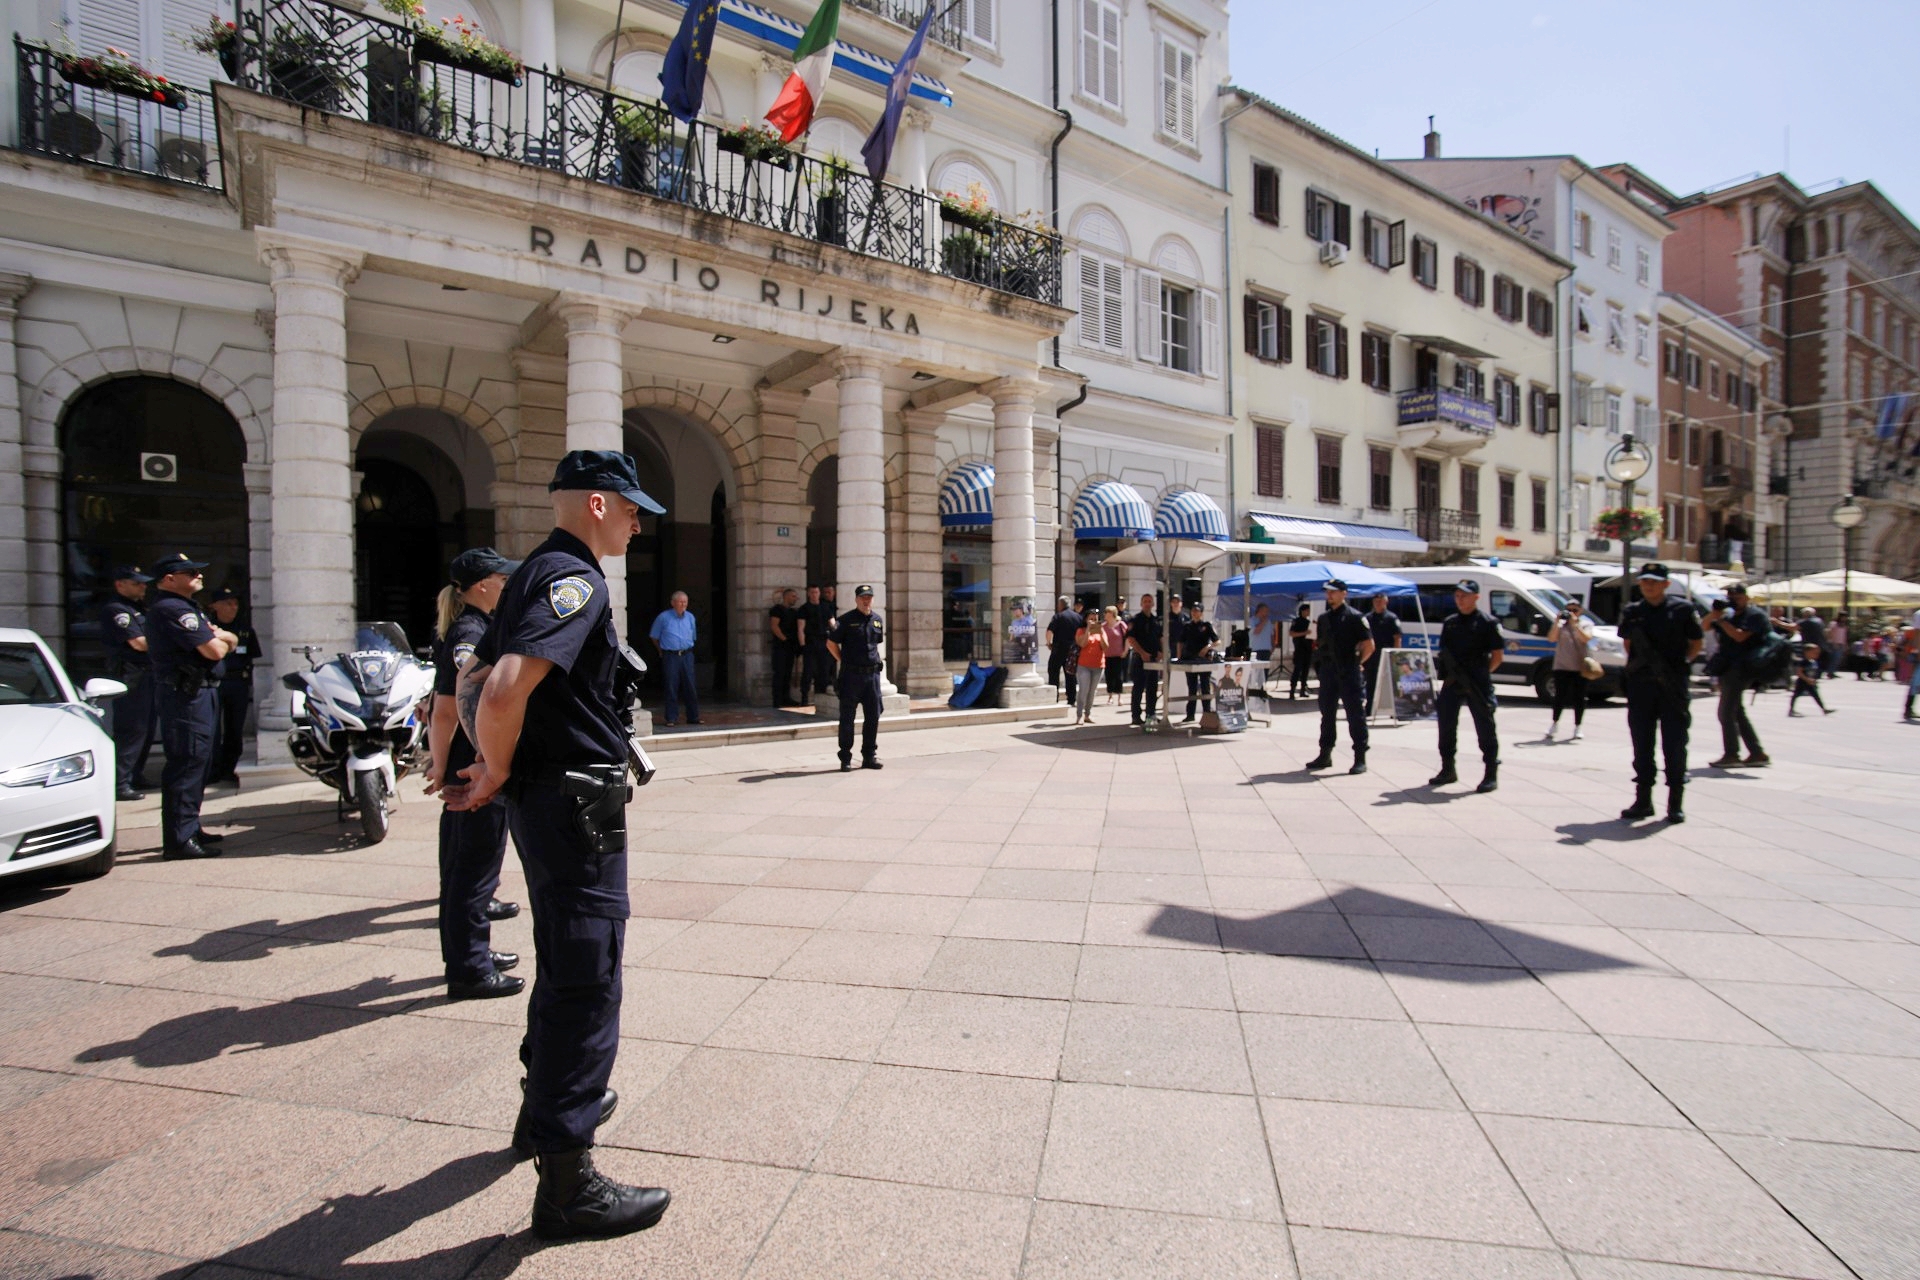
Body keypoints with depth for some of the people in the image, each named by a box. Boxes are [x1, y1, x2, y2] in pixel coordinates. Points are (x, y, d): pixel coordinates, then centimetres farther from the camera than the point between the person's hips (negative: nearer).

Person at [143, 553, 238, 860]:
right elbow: (214, 650, -22)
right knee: (187, 763, -10)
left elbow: (232, 640, 15)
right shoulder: (173, 609, -15)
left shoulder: (184, 607, 20)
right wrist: (222, 641, 0)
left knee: (198, 763, 17)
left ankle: (189, 829, 27)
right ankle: (179, 839, -8)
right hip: (187, 696, -11)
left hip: (195, 693, 11)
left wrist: (220, 637, -8)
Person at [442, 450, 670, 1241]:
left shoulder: (534, 575, 14)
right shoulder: (575, 580, -18)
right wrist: (496, 774, -15)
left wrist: (495, 768, 11)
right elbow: (504, 688, -30)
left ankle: (549, 1103, 44)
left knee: (564, 962, 25)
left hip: (543, 799, 11)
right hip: (575, 805, -10)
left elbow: (472, 684, 19)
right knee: (586, 981, -2)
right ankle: (567, 1184, 10)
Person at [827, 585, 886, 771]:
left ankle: (869, 756, 19)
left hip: (872, 673, 5)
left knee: (873, 716, 8)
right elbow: (831, 644, -1)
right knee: (847, 718, 1)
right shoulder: (846, 620, -5)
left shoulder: (877, 620, 10)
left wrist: (877, 660, 13)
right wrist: (844, 661, -1)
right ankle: (845, 759, 8)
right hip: (851, 674, -5)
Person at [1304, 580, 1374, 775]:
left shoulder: (1355, 617, -7)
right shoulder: (1324, 618, 13)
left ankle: (1360, 759, 2)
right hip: (1328, 671, 7)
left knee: (1355, 715, -2)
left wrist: (1357, 662, -1)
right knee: (1327, 713, 12)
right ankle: (1325, 755, 20)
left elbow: (1369, 646, -7)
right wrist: (1320, 654, 9)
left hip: (1348, 673, -7)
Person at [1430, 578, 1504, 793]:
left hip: (1478, 685, -5)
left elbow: (1498, 654, -1)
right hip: (1452, 682, 5)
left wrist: (1483, 672, -3)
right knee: (1446, 725, 8)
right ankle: (1447, 770, 20)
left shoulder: (1487, 623, -2)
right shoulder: (1449, 623, 13)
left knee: (1485, 727, 1)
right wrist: (1447, 673, 3)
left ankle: (1491, 774, 8)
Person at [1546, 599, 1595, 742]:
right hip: (1561, 666, 0)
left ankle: (1578, 727, 11)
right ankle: (1555, 723, 14)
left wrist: (1575, 624, -18)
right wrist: (1556, 623, -15)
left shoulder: (1586, 623, 5)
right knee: (1559, 696, 3)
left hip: (1579, 667, 0)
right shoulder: (1561, 624, 7)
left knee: (1578, 698, 3)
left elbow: (1586, 638, -11)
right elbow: (1551, 638, -6)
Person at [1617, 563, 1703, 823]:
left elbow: (1697, 642, 7)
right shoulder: (1631, 613, 7)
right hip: (1640, 685, 2)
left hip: (1673, 686, -2)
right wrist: (1637, 662, 7)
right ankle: (1643, 800, 15)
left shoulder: (1682, 610, 0)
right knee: (1642, 744, 7)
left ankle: (1676, 803, 11)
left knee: (1675, 743, 2)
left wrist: (1682, 663, -2)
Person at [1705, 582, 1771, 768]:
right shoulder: (1730, 614, 16)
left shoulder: (1755, 615, -7)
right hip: (1728, 669, 9)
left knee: (1726, 713, -9)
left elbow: (1740, 636, -20)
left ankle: (1731, 755, -4)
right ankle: (1757, 753, 18)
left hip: (1739, 670, -9)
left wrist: (1720, 620, -14)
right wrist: (1714, 614, -2)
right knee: (1737, 712, 12)